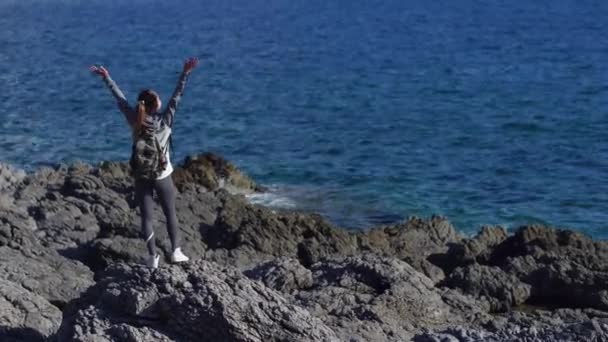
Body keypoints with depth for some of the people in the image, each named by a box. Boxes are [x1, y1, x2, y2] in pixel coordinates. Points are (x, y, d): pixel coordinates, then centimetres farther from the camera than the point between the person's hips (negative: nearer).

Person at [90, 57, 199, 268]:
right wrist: (185, 74, -14)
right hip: (162, 176, -2)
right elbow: (177, 96, -16)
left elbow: (120, 99, -4)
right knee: (170, 214, 16)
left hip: (141, 177, 2)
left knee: (146, 217, 8)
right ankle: (176, 252, 19)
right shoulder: (165, 121, -18)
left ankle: (152, 257, 10)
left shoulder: (134, 121, -12)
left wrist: (106, 78, 4)